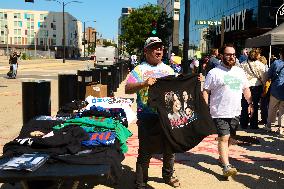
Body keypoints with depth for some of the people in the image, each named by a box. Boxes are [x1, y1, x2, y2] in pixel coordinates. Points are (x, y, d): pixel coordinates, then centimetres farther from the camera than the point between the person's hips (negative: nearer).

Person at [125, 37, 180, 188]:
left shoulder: (168, 69, 14)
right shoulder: (140, 70, -3)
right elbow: (127, 89, -16)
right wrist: (144, 84, -31)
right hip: (148, 118, -5)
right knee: (146, 152, 1)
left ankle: (168, 176, 41)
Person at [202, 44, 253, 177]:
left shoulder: (240, 71, 12)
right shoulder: (214, 72, -6)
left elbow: (246, 89, 20)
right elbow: (205, 91, -6)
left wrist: (250, 103, 13)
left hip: (235, 112, 6)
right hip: (220, 113, -6)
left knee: (229, 137, 15)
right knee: (223, 138, -10)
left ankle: (222, 157, 34)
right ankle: (226, 166, -10)